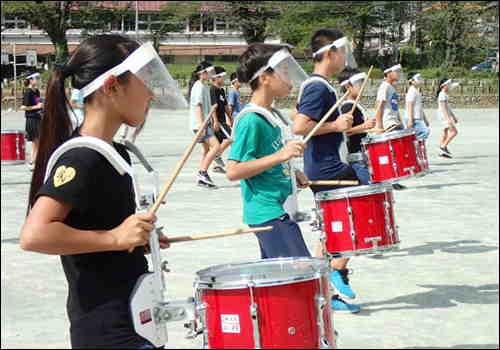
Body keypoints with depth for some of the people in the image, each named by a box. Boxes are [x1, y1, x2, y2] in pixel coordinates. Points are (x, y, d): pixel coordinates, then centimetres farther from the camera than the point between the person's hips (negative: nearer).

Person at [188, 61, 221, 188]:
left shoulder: (205, 86, 18)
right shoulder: (199, 86, -13)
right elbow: (198, 106, -21)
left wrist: (214, 120, 24)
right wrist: (201, 124, -27)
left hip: (204, 123, 10)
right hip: (199, 123, -10)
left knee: (206, 149, 11)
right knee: (216, 146, -17)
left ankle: (202, 179, 14)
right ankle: (203, 171, -12)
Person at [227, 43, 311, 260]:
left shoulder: (268, 116, 13)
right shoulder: (250, 120, -16)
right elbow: (233, 171, -21)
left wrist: (291, 174, 11)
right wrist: (280, 156, -25)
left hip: (277, 209, 10)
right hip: (268, 214, -10)